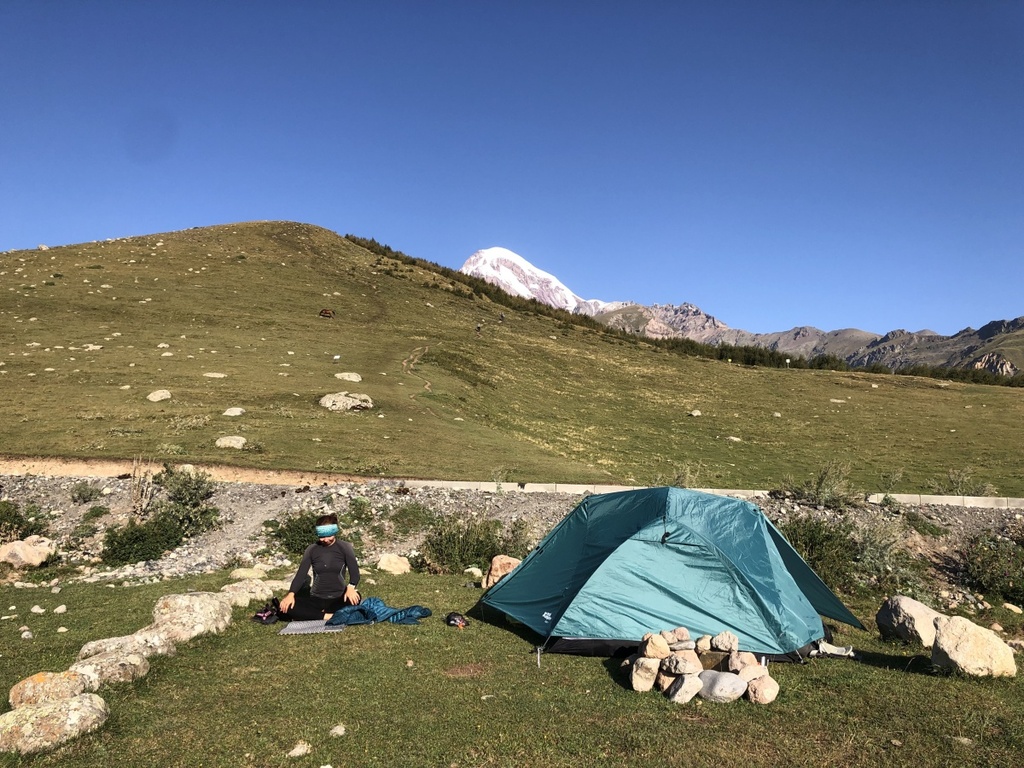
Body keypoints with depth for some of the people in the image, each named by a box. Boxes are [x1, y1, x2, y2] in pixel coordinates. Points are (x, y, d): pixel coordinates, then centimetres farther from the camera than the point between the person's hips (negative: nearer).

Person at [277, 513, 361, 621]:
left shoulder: (345, 547, -3)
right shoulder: (311, 550, 3)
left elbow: (355, 573, -9)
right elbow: (301, 574, -2)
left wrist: (351, 587, -32)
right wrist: (291, 594, -21)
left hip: (338, 598, -1)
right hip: (316, 598, 2)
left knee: (354, 598, -37)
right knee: (285, 608, -23)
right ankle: (326, 616, -27)